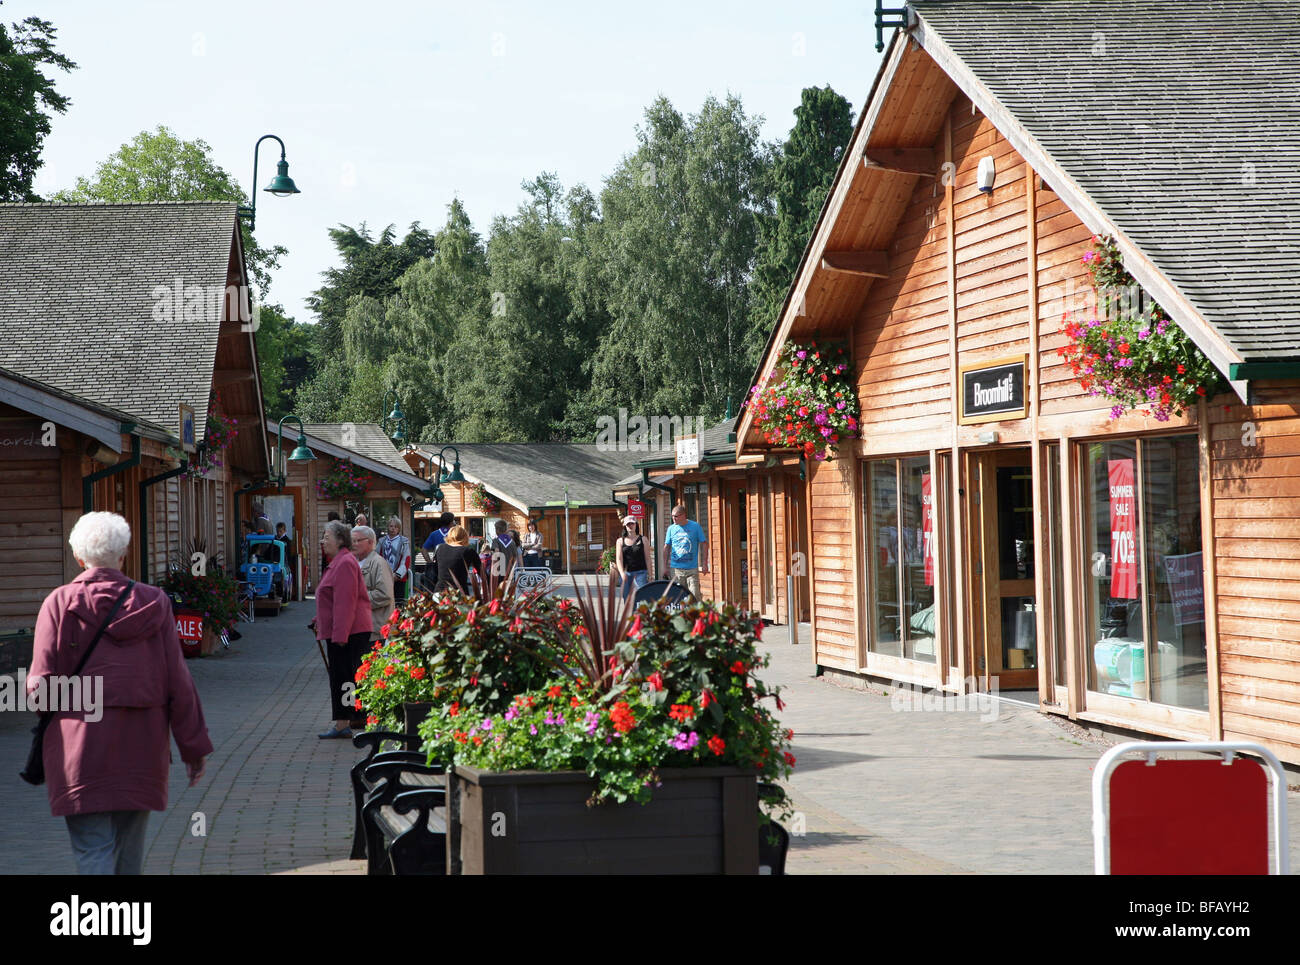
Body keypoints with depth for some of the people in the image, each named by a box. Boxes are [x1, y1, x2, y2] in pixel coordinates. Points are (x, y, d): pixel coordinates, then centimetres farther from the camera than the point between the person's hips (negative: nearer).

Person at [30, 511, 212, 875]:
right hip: (141, 748, 3)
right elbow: (179, 683, -1)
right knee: (129, 845, 18)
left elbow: (41, 684, -9)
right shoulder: (154, 603, 0)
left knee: (93, 849, -3)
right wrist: (194, 747, 6)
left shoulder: (60, 604, -7)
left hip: (81, 748, -3)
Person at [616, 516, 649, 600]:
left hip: (640, 572, -2)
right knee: (626, 597, 2)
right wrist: (622, 573, -17)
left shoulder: (643, 539, 7)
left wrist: (649, 574, -1)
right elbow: (619, 558, -1)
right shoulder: (620, 541, 9)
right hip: (626, 573, 2)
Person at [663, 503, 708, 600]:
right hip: (675, 569, 2)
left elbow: (703, 545, 4)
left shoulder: (696, 527, 0)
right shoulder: (671, 529, 6)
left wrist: (704, 564, -1)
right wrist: (665, 566, 9)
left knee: (695, 596, -6)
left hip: (692, 569, -2)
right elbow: (666, 548, 12)